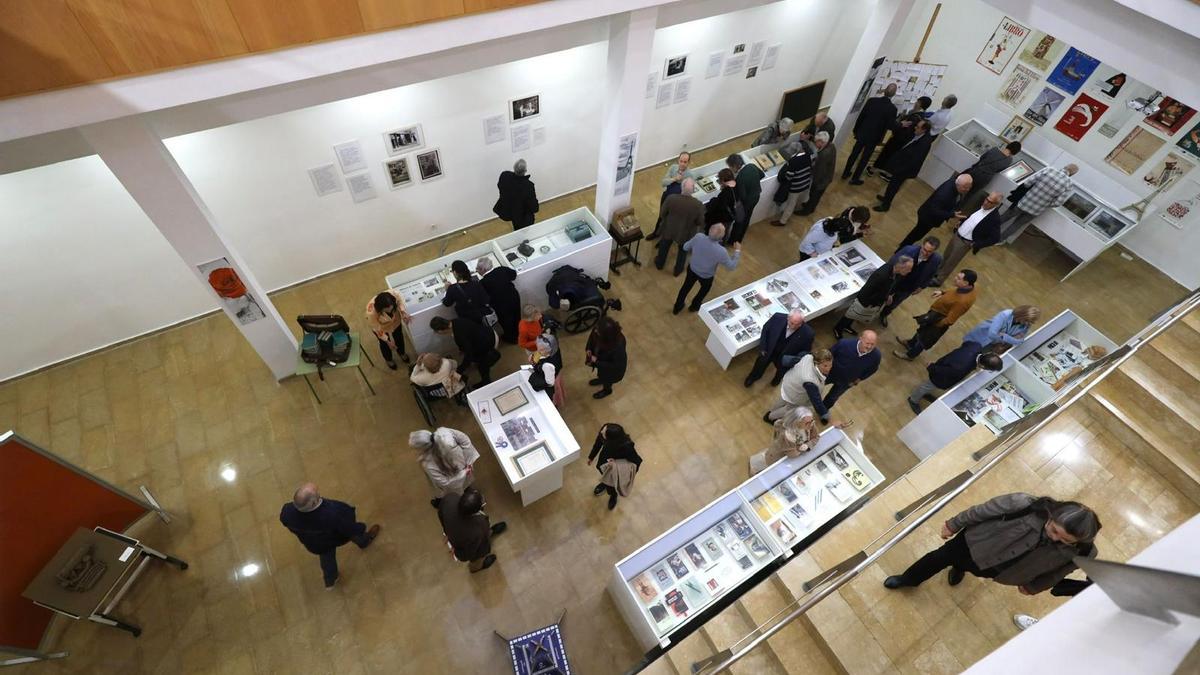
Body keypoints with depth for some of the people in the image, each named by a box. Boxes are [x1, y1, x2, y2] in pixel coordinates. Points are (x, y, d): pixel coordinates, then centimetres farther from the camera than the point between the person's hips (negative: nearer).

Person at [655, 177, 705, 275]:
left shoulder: (671, 198, -30)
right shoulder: (698, 204, -31)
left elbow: (662, 213, -12)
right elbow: (700, 222, -16)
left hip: (669, 229, 1)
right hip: (685, 233, -1)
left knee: (664, 246, 31)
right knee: (683, 250, 29)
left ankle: (660, 263, 55)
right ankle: (678, 270, 50)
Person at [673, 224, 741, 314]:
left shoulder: (698, 236, -30)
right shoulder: (721, 251, -38)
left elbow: (685, 247, -11)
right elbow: (731, 267, -20)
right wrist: (737, 251, -7)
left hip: (692, 269, 3)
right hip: (706, 276, -3)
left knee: (686, 287, 29)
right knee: (705, 289, 32)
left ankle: (677, 307, 49)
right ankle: (694, 306, 56)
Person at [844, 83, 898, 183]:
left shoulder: (872, 100, -12)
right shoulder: (892, 108, -17)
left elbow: (861, 116, -6)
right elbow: (889, 126, -11)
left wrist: (856, 130, 5)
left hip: (862, 133, 2)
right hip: (874, 137, -2)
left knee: (854, 154, 17)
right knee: (864, 158, 11)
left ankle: (845, 173, 29)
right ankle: (855, 179, 18)